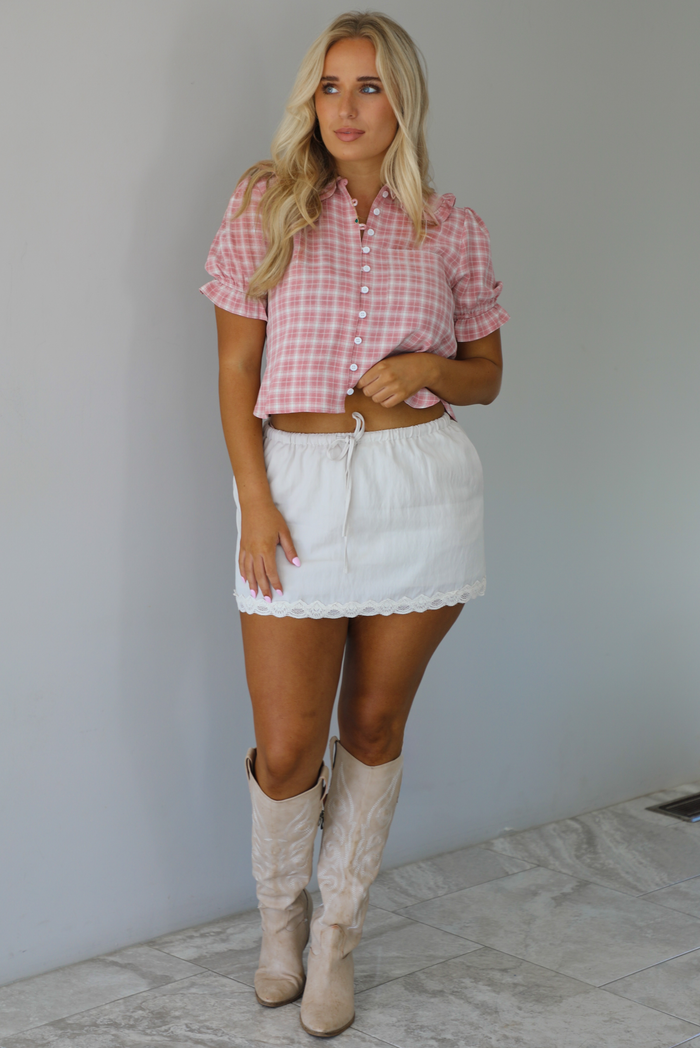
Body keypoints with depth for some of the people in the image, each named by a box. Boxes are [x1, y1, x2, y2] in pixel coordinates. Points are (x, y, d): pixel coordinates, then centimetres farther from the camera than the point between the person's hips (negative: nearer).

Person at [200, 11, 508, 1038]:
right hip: (298, 483, -1)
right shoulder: (266, 204, 2)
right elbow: (236, 369, 1)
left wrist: (426, 368, -10)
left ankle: (337, 933, 29)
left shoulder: (452, 228, 4)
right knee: (287, 749, 0)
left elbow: (486, 375, 13)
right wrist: (255, 501, -8)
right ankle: (280, 917, 30)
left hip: (422, 488, 1)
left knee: (375, 724, 10)